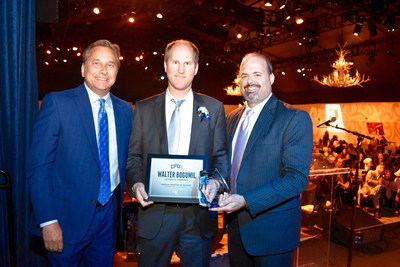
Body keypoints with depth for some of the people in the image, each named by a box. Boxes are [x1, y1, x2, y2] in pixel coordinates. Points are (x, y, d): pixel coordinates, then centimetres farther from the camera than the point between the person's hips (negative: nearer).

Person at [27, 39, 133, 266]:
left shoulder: (126, 110, 4)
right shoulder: (56, 103, -10)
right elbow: (39, 166, -12)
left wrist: (120, 201, 6)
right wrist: (48, 221, -16)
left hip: (109, 213, 4)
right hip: (68, 216, -4)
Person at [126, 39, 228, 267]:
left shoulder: (214, 108, 4)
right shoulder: (144, 108, 6)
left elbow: (221, 156, 4)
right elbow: (133, 156, 7)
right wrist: (136, 183, -11)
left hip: (199, 215, 0)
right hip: (155, 213, 1)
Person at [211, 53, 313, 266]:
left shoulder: (294, 118, -13)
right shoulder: (233, 118, 8)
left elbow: (297, 177, -20)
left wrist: (246, 200, -25)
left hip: (272, 231, -5)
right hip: (236, 226, 6)